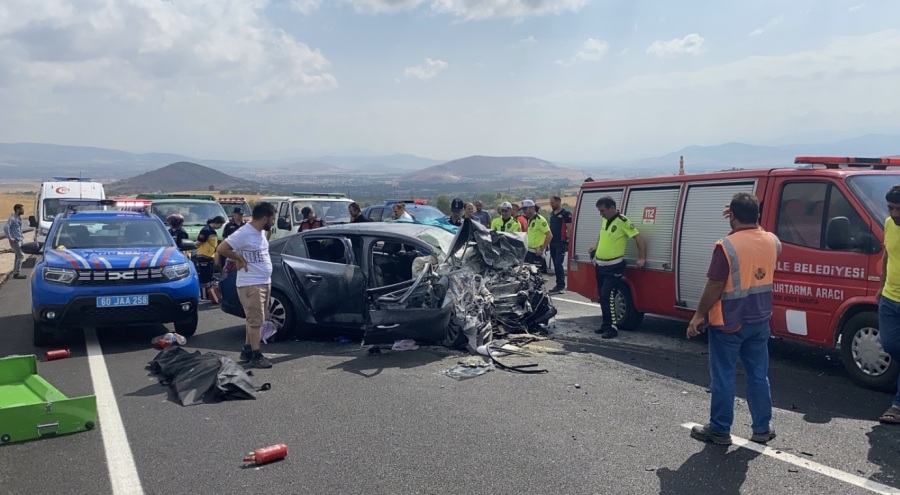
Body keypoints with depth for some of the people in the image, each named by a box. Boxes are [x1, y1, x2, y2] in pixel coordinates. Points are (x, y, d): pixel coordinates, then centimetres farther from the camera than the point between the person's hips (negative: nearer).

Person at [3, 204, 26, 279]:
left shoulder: (19, 218, 10)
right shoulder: (13, 218, -17)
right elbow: (6, 228, -27)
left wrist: (21, 235, 18)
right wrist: (9, 238, -22)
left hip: (19, 240, 9)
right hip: (15, 240, -9)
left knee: (18, 256, 14)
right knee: (21, 256, -10)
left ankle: (15, 272, 22)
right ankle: (17, 273, -6)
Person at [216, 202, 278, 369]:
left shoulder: (261, 232, 9)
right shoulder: (244, 234, -19)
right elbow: (221, 249, -21)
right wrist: (240, 259, -14)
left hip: (264, 282, 9)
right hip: (250, 284, -9)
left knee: (255, 320, 15)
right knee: (255, 320, -6)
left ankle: (247, 350, 25)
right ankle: (256, 355, 1)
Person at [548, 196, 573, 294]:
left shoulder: (566, 213, -8)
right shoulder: (552, 214, 16)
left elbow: (569, 229, -12)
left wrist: (567, 241, -17)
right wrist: (548, 242, 19)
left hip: (561, 243, -8)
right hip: (552, 243, 8)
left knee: (558, 264, -12)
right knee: (555, 264, 10)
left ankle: (561, 285, -8)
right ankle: (559, 285, 16)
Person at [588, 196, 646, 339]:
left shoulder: (623, 222, -16)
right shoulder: (604, 220, 8)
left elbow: (638, 238, -15)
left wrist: (641, 258, -16)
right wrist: (596, 248, 24)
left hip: (614, 267, -8)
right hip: (600, 265, 8)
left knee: (607, 296, -13)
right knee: (602, 296, 13)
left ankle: (612, 328, -7)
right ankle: (606, 324, 24)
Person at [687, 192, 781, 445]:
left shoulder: (726, 246, -20)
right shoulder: (772, 241, 0)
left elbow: (715, 287, -18)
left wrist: (698, 316, -9)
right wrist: (753, 223, 22)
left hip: (728, 323, -6)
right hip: (759, 321, 6)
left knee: (723, 377, 5)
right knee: (758, 375, 15)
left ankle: (719, 430, 14)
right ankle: (762, 428, 24)